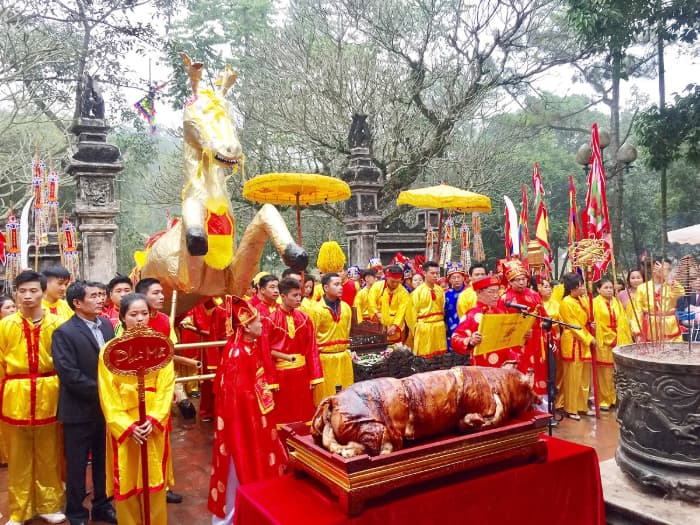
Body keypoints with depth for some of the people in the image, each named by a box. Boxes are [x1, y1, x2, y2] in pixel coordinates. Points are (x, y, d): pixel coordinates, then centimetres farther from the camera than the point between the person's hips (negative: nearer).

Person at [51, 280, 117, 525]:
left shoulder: (106, 325, 4)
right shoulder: (64, 333, -15)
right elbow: (70, 375, -20)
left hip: (107, 406, 5)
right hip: (79, 411, -5)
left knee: (104, 461, 17)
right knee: (77, 465, 11)